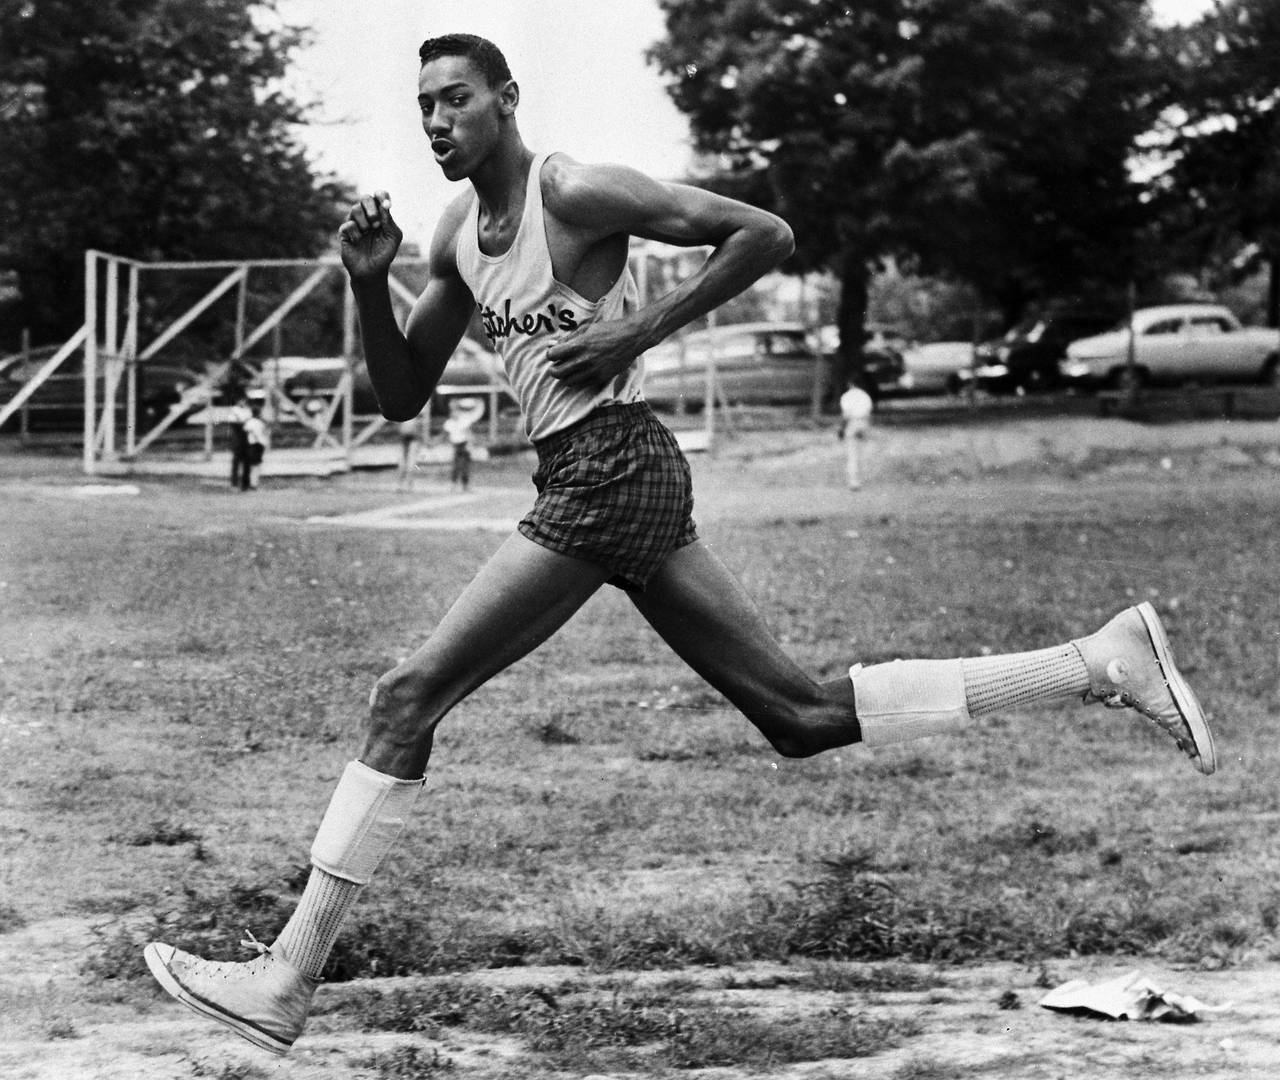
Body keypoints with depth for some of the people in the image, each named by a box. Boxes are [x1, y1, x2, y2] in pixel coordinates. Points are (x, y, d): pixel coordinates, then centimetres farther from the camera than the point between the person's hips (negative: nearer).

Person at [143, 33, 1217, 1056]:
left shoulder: (575, 193, -9)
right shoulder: (458, 235, 17)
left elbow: (766, 234, -10)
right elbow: (401, 398, 19)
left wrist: (642, 328, -14)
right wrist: (370, 284, 3)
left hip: (609, 471, -10)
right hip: (595, 480, 10)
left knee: (407, 697, -8)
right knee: (805, 717, 7)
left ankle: (288, 980, -5)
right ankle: (1099, 661, 9)